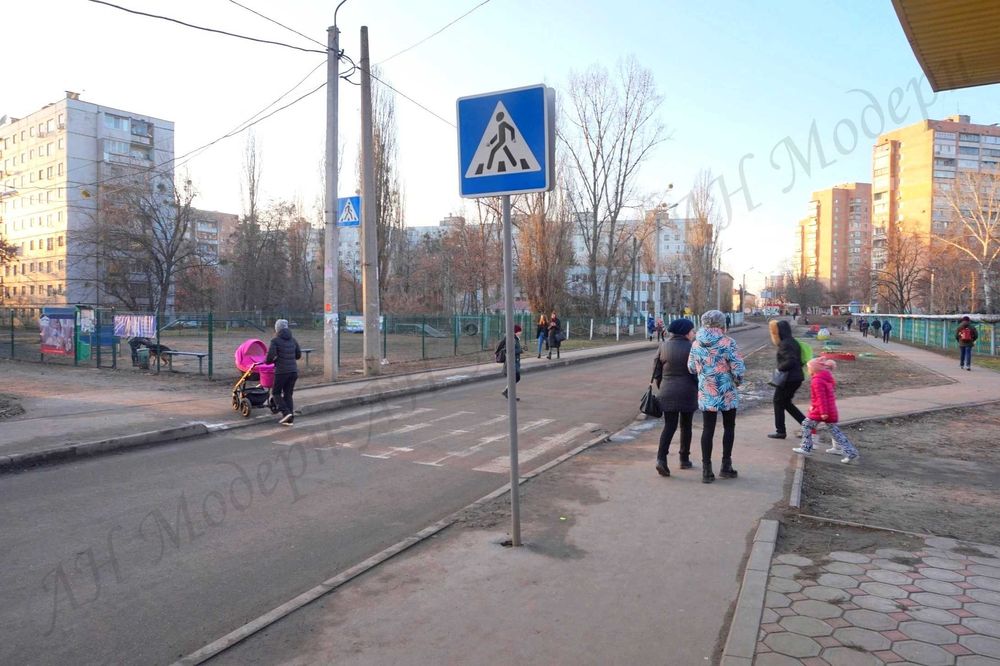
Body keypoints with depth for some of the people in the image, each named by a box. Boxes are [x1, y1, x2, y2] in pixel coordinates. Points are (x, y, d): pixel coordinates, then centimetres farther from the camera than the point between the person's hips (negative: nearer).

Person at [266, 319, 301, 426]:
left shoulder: (275, 340, -6)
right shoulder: (292, 340, 11)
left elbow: (270, 357, -13)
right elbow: (298, 355, 17)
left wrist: (267, 361, 8)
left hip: (281, 371, -5)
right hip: (293, 370, 5)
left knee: (276, 393, 12)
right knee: (288, 394, 13)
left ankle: (286, 412, -5)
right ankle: (290, 419, 10)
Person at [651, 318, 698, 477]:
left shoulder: (663, 346, 2)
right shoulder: (691, 348, -9)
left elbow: (656, 372, 4)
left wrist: (661, 388, 15)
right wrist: (699, 391, 3)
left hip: (667, 393, 2)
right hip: (687, 393, -2)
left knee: (669, 426, 4)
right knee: (686, 426, 13)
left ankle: (661, 458, -14)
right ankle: (684, 459, 22)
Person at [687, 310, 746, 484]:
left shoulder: (696, 344, 0)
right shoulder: (728, 342, -12)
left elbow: (691, 368, 8)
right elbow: (739, 368, -15)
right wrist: (737, 381, 5)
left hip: (705, 394, 3)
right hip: (727, 393, -3)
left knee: (707, 430, 7)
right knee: (729, 427, 15)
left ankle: (706, 470, 6)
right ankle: (726, 466, 19)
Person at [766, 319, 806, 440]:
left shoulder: (785, 344, -18)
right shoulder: (793, 341, 12)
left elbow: (790, 361, -28)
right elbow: (798, 360, 17)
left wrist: (779, 368, -15)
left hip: (788, 379, -9)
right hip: (797, 377, 9)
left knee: (779, 402, 6)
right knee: (786, 402, 20)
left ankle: (780, 431, 13)